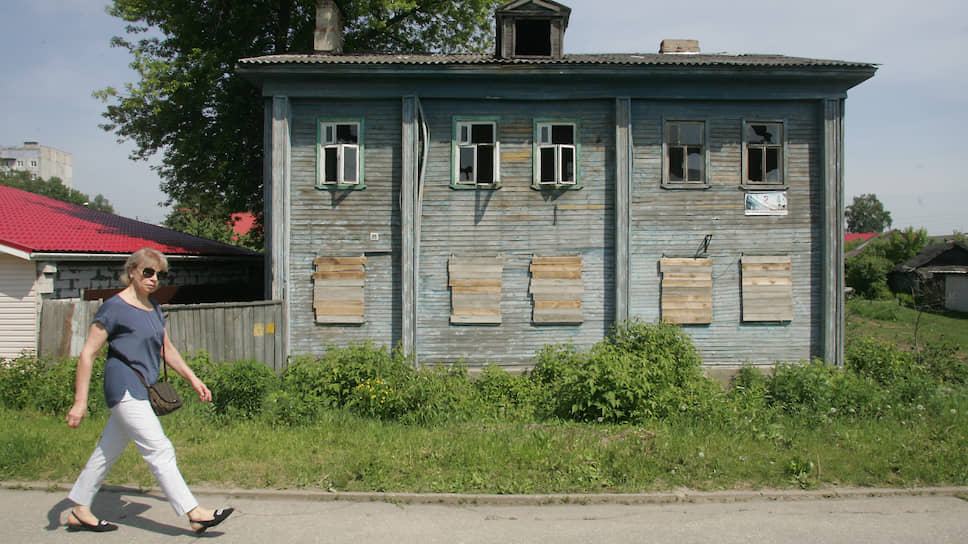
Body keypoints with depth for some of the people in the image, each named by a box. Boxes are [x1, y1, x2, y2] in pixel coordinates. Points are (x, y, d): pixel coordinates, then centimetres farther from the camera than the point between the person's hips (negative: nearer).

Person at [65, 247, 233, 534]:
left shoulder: (153, 307, 14)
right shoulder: (114, 307, -10)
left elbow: (166, 348, 22)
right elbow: (88, 353, -10)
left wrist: (193, 378, 18)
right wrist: (80, 401, -13)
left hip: (141, 390, 9)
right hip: (124, 386, -9)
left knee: (107, 452, 17)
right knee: (160, 450, -10)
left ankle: (79, 512, 30)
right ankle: (194, 513, -9)